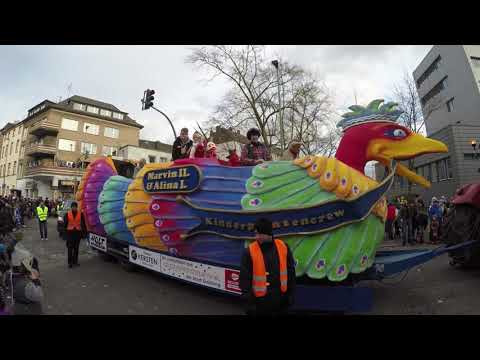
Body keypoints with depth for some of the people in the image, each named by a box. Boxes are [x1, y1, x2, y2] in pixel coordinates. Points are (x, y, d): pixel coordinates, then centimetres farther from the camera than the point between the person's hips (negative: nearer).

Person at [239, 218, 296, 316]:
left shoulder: (283, 247, -7)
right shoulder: (250, 251, -16)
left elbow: (290, 273, 4)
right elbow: (244, 278, -12)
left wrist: (291, 294, 6)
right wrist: (249, 301, -12)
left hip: (280, 298, 3)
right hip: (259, 300, -3)